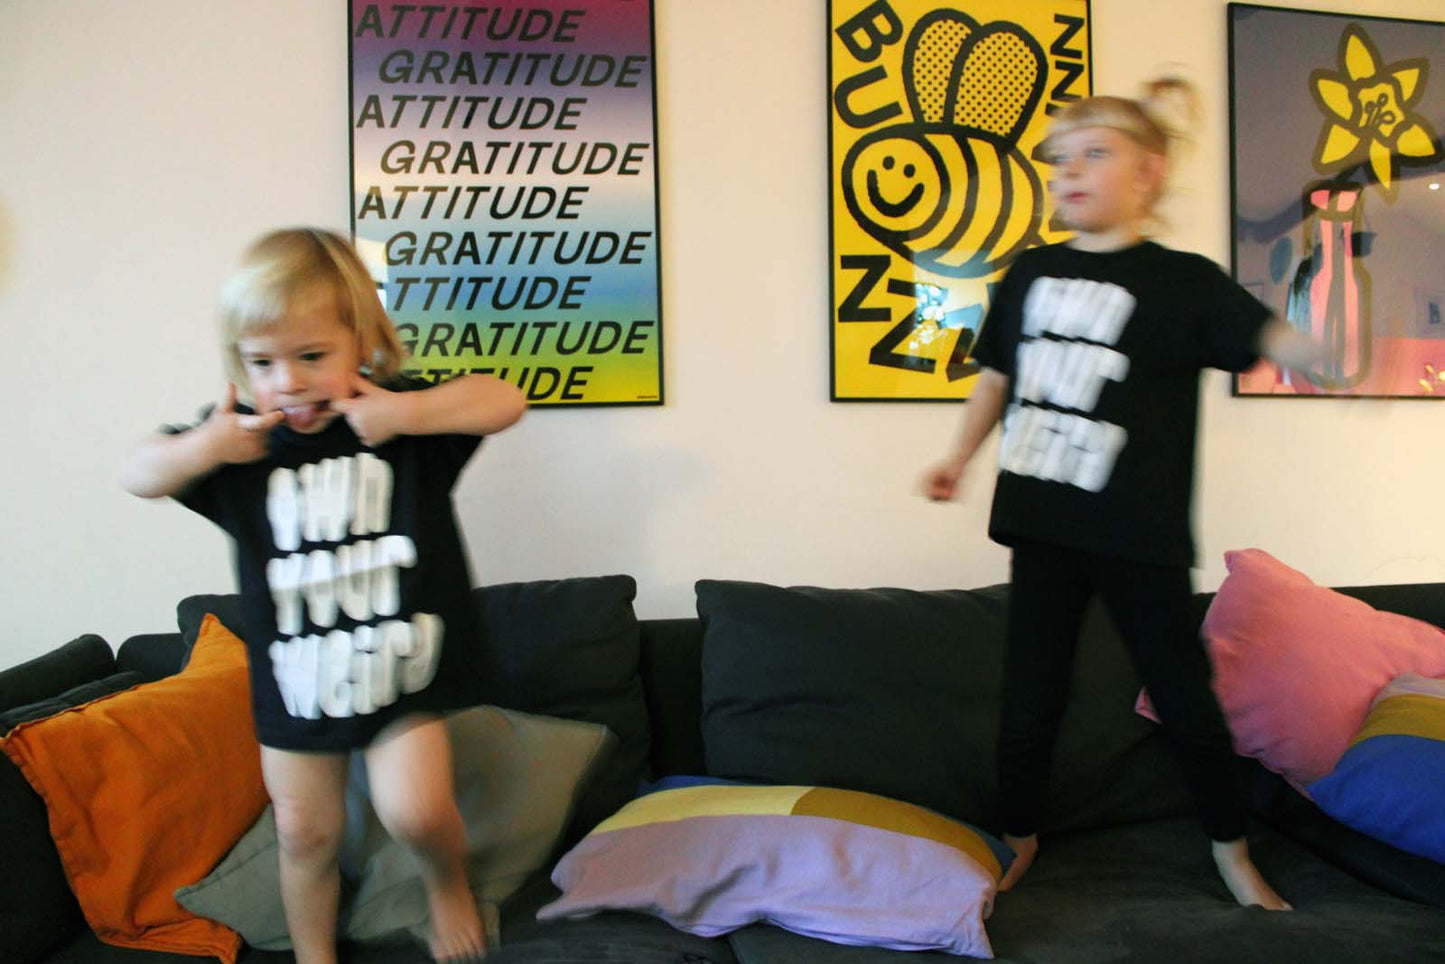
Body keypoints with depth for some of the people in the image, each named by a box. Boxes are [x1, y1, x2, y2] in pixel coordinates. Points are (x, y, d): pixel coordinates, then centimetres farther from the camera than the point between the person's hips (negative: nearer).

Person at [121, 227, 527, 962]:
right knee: (305, 833, 15)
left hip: (401, 668, -3)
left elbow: (503, 401, -22)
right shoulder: (241, 436, -6)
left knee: (414, 810, -13)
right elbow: (138, 477, -1)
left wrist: (405, 414, -35)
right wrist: (202, 448, -22)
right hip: (293, 679, 3)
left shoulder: (398, 416, -12)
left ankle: (448, 881, 22)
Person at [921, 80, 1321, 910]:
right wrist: (960, 459, 14)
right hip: (1043, 525, 3)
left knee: (1186, 701, 10)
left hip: (1139, 534, -3)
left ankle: (1231, 849, 35)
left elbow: (1283, 343, -15)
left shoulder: (1184, 282, -5)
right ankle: (1019, 839, 33)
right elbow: (998, 376, 17)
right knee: (1030, 701, 10)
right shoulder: (1031, 274, 7)